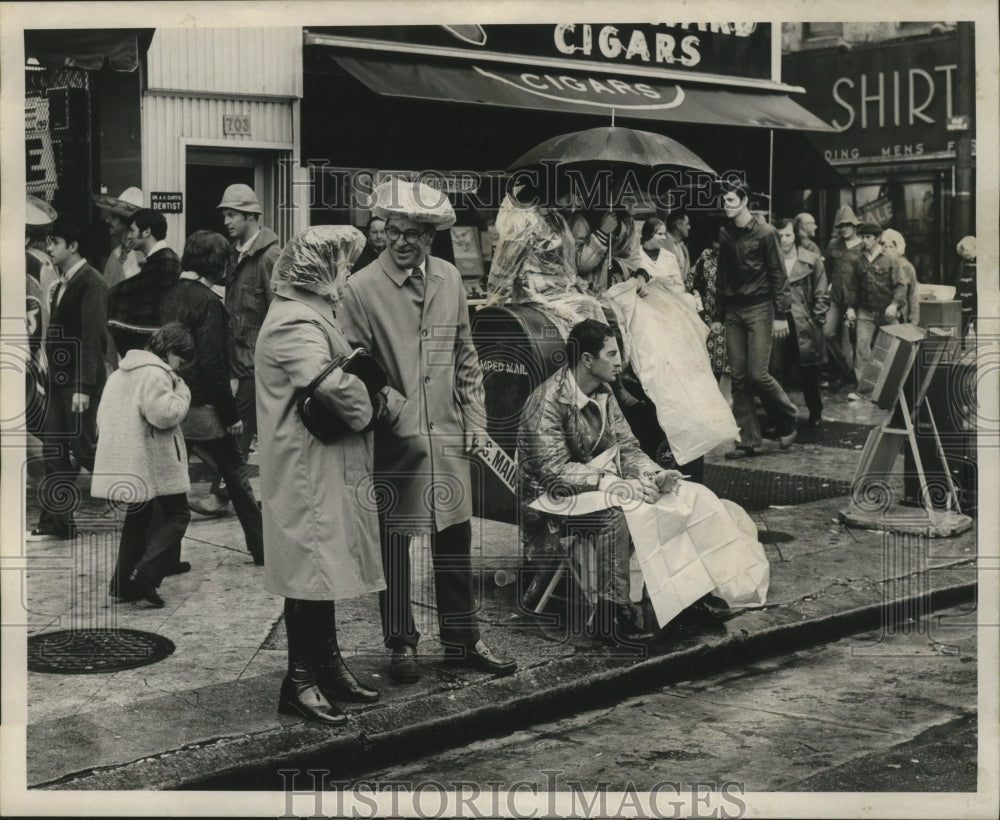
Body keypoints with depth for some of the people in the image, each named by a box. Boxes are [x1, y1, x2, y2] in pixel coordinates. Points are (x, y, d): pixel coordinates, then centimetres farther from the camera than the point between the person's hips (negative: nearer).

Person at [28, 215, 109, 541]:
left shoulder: (91, 283, -14)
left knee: (83, 445, -4)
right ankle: (55, 520, 14)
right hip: (59, 378, 9)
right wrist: (52, 374, 11)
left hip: (80, 381, -9)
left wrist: (84, 387, -21)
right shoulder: (62, 283, 12)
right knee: (53, 448, 8)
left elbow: (93, 338, -19)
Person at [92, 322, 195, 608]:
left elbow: (102, 416, 20)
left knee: (138, 518, 17)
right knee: (176, 514, 1)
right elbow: (164, 414, -24)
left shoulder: (119, 373, 16)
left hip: (126, 463, 9)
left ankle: (124, 582, 16)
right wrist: (182, 391, -9)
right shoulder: (155, 374, -14)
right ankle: (146, 572, -14)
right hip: (155, 464, -9)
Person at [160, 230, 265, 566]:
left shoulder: (170, 297, 7)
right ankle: (261, 547, 14)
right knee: (236, 477, 6)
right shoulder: (207, 302, -14)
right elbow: (212, 363, -19)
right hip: (204, 408, -7)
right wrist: (232, 414, -14)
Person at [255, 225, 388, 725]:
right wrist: (363, 412, -16)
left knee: (324, 566, 17)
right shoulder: (295, 322, -19)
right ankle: (300, 683, 8)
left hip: (328, 464, 11)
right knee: (311, 569, -3)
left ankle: (328, 666, 28)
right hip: (307, 469, -11)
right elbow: (331, 383, -34)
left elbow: (336, 373, 19)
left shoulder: (314, 312, 16)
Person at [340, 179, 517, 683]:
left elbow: (465, 356, 13)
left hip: (447, 434, 4)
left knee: (455, 537, 11)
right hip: (392, 436, -4)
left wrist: (475, 421, 8)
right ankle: (401, 644, 21)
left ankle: (461, 640, 25)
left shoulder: (449, 279, 7)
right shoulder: (361, 288, -8)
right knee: (393, 540, 5)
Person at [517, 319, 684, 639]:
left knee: (656, 502, -14)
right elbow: (554, 470, -27)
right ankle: (611, 614, -25)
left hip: (595, 488, 8)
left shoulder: (602, 394, 5)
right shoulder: (547, 402, -21)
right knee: (614, 514, -32)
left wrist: (654, 474, -14)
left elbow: (626, 446, 7)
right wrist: (616, 484, -34)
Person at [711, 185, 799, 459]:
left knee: (757, 374, -11)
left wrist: (781, 315, -13)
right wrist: (718, 316, 15)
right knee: (739, 379, 2)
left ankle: (788, 422, 13)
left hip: (759, 309, -5)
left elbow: (778, 276, -7)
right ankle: (748, 441, 6)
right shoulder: (725, 234, 11)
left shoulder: (764, 233, -6)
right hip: (733, 311, 6)